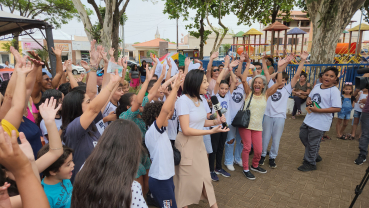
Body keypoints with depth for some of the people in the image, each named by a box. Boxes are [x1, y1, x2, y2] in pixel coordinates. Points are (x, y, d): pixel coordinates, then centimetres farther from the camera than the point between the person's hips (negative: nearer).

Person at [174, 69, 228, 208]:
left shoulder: (199, 99, 5)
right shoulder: (183, 100, -21)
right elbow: (186, 130, -25)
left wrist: (216, 122, -5)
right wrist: (211, 131, -27)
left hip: (199, 142, 7)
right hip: (187, 144, -7)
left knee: (204, 176, 17)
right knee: (187, 178, 11)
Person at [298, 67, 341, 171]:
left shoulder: (334, 91, -15)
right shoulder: (317, 86, 7)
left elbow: (337, 108, -20)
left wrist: (318, 110, -24)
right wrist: (308, 101, -3)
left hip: (320, 122, -8)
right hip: (309, 118, 8)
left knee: (312, 143, 3)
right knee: (303, 136, 20)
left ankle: (310, 163, 24)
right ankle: (315, 155, 41)